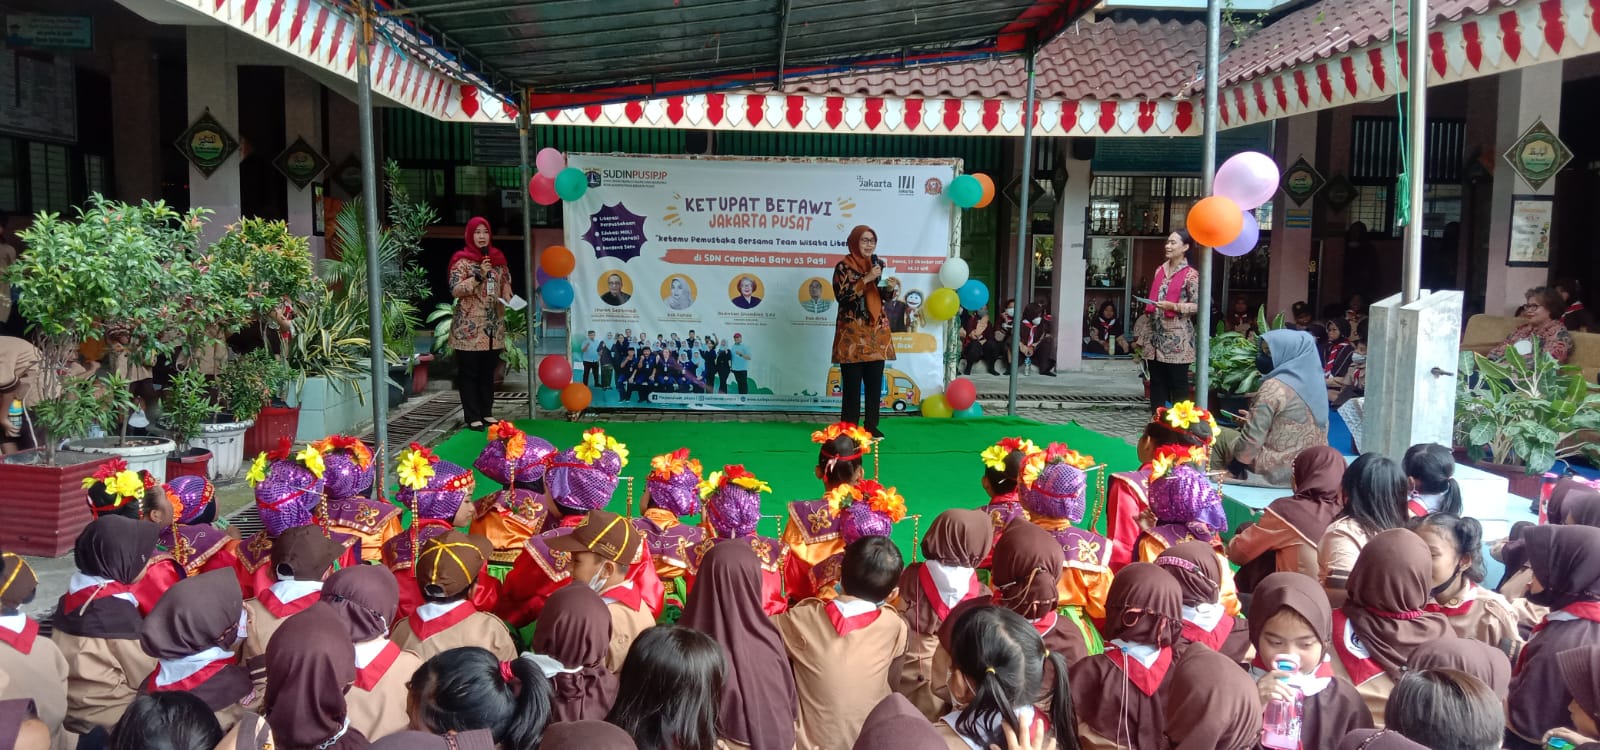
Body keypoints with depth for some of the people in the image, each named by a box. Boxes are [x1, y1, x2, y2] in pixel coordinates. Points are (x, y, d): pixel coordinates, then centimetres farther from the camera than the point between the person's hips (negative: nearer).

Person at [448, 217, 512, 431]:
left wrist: (507, 299, 4)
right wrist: (479, 276, -20)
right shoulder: (462, 261, -5)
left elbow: (506, 283, 23)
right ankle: (472, 417, 4)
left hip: (494, 326, 5)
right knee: (469, 373, 0)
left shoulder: (497, 258, 12)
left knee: (488, 372, 11)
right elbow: (455, 290, -13)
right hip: (469, 327, -5)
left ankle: (487, 413, 20)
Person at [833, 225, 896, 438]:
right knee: (852, 383, -4)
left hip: (877, 332, 5)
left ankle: (871, 426, 13)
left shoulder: (877, 265, 13)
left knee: (875, 382, 4)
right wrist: (866, 279, -18)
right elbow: (842, 296, -15)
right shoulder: (843, 267, -4)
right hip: (852, 333, -5)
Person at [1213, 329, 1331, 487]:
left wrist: (1233, 468, -6)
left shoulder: (1275, 387, -21)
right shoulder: (1314, 381, 4)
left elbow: (1252, 438, -20)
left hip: (1279, 470, -8)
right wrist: (1253, 419, 18)